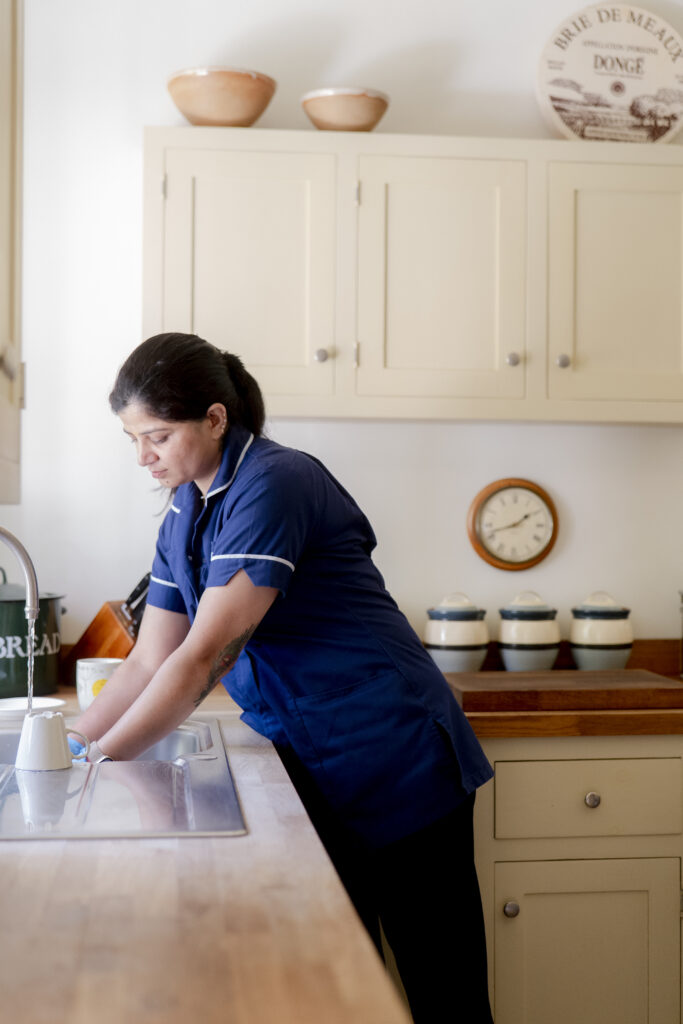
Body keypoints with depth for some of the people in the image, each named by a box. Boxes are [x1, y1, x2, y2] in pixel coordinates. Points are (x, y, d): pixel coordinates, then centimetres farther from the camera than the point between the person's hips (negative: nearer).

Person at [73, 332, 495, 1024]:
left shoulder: (273, 486, -18)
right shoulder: (184, 514, 9)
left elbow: (204, 657, -22)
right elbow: (148, 662, 10)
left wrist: (99, 763, -18)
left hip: (391, 759, -8)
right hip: (308, 763, 8)